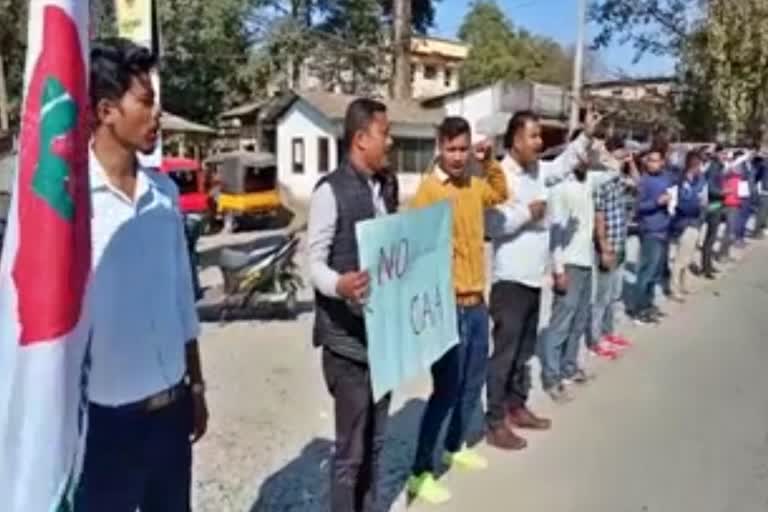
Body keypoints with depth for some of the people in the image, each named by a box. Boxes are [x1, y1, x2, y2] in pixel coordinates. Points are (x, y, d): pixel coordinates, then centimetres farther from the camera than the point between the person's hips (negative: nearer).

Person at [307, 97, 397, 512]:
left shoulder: (387, 186, 10)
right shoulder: (331, 191, -13)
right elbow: (314, 262, -14)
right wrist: (339, 285, -32)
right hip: (347, 339, -7)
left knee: (374, 442, 19)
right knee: (351, 449, 4)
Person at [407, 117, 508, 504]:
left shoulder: (473, 185, 9)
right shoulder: (429, 190, -15)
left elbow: (500, 193, 31)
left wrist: (490, 162, 14)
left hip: (477, 301, 8)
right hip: (449, 306, -8)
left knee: (473, 382, 19)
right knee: (446, 389, -3)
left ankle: (455, 448, 39)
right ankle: (420, 473, 10)